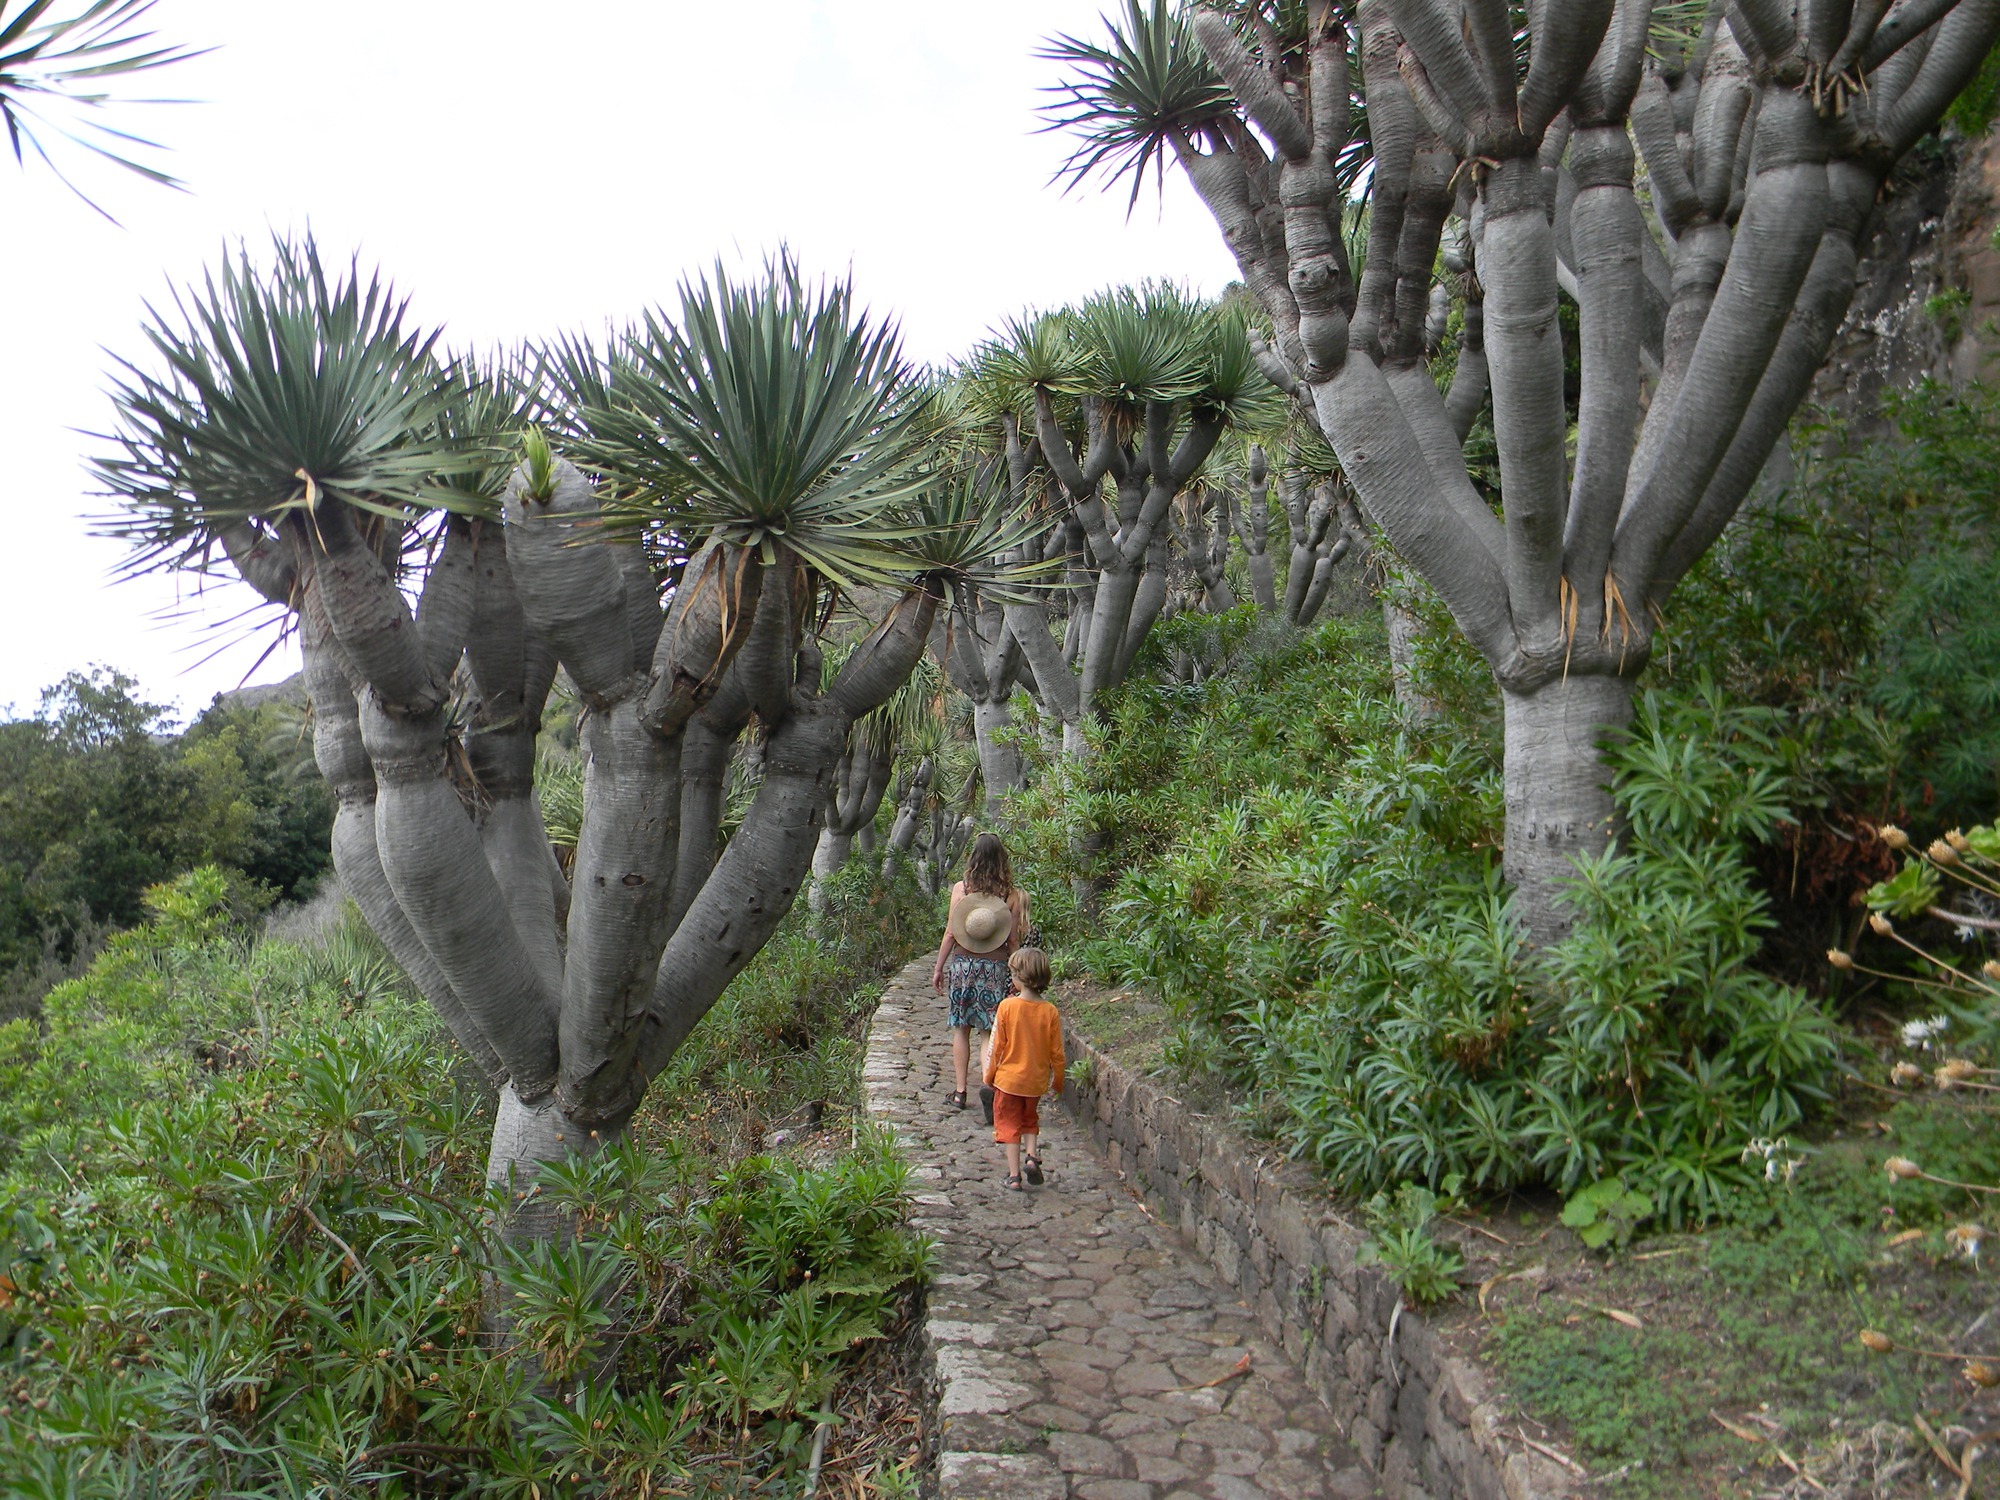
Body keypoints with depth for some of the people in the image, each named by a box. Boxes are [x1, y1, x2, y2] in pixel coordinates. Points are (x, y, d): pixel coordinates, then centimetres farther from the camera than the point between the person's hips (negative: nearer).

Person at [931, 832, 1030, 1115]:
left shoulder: (961, 889, -5)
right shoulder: (1012, 895, -3)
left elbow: (950, 933, -3)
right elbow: (1013, 941, 0)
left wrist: (938, 968, 7)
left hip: (962, 964, 0)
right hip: (994, 966, 0)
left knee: (961, 1028, 11)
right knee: (990, 1031, 4)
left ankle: (960, 1091, 14)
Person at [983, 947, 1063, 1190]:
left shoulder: (1007, 1006, -16)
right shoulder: (1050, 1011, -8)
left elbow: (996, 1045, -10)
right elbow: (1056, 1052, -2)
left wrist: (989, 1075, 3)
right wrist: (1057, 1081, 12)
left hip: (1008, 1078, -3)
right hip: (1036, 1080, 3)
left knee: (1009, 1124, 11)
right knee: (1030, 1120, 25)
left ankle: (1014, 1175, 9)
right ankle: (1032, 1156, 6)